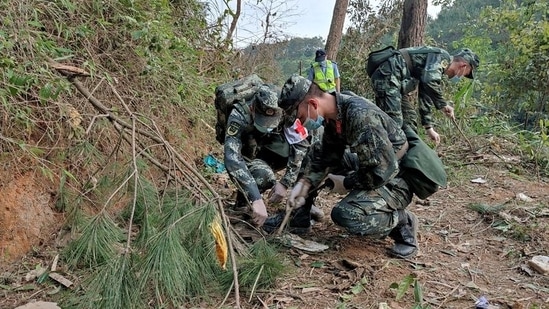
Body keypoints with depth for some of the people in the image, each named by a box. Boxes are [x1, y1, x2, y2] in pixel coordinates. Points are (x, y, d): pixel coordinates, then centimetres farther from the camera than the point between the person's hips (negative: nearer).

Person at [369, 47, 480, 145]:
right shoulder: (442, 56, -5)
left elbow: (425, 97, 29)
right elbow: (430, 81, -24)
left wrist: (428, 128, 29)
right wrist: (443, 105, -13)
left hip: (395, 82, 11)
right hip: (387, 76, -11)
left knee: (410, 118, 14)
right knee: (395, 121, -18)